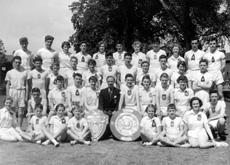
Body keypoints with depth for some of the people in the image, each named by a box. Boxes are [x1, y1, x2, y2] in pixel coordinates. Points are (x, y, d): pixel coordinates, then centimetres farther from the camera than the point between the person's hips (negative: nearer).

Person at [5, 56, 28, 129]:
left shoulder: (24, 72, 7)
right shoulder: (9, 72, 7)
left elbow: (26, 85, 8)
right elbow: (7, 85, 8)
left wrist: (26, 96, 3)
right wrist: (7, 96, 1)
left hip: (21, 91, 0)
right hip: (12, 91, 0)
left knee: (21, 112, 1)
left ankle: (19, 127, 9)